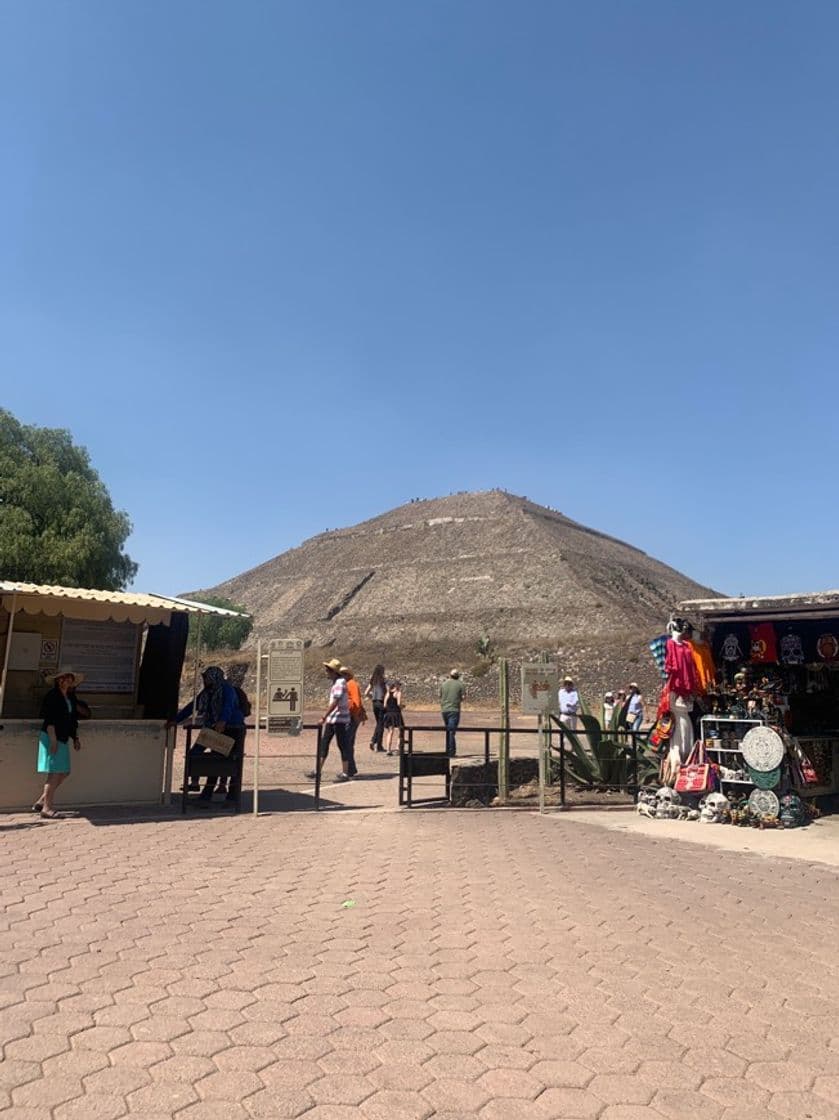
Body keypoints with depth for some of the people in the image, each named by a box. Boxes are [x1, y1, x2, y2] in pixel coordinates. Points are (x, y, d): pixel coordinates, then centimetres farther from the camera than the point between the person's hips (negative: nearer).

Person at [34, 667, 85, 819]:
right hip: (51, 738, -8)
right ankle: (47, 808, 0)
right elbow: (49, 720, -15)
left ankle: (41, 802, 17)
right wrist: (53, 740, -19)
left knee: (64, 773, 7)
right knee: (54, 773, -7)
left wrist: (75, 738, 13)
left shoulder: (71, 697, 13)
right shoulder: (52, 696, -10)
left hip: (63, 739, 8)